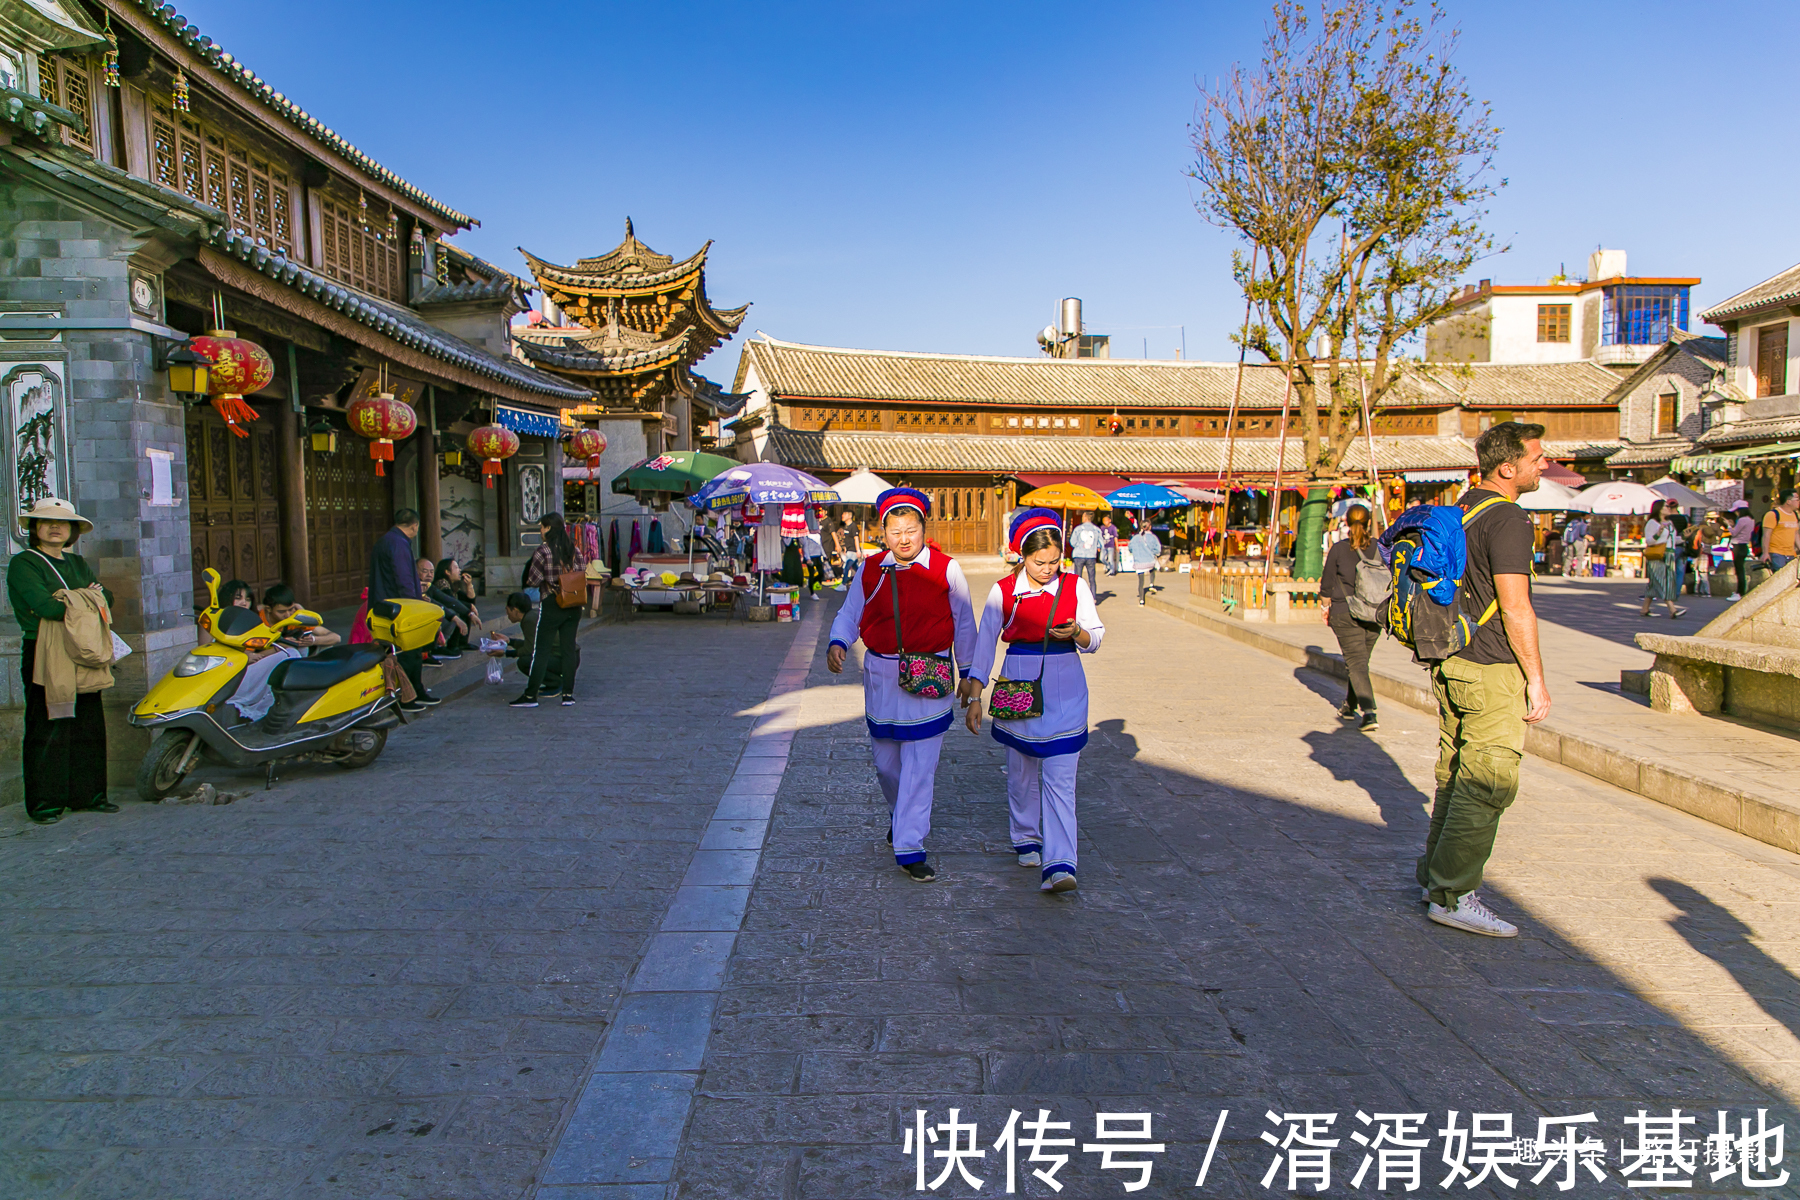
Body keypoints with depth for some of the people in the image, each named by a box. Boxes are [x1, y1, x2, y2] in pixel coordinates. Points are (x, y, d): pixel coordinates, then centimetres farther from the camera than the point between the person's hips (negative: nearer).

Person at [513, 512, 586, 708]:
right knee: (568, 649, 9)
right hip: (573, 606, 5)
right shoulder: (574, 548, 3)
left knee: (540, 650, 1)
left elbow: (533, 581, -10)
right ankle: (568, 694, 9)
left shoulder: (542, 550, -12)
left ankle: (530, 695, 4)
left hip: (550, 605, -5)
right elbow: (583, 572, 6)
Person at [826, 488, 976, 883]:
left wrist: (968, 673, 10)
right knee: (885, 761, 14)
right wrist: (837, 644, -10)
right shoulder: (871, 570, 3)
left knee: (920, 766, -5)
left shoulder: (946, 569, -2)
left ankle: (910, 848, 2)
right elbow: (849, 614, 10)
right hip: (881, 678, 3)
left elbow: (963, 624, 7)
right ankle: (901, 815, 44)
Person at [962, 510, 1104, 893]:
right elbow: (984, 643, 0)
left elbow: (1096, 637, 7)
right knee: (1021, 771, 12)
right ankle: (1027, 840, 33)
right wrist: (973, 695, -6)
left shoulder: (1075, 586, 2)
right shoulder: (1003, 591, -1)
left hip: (1065, 691, 0)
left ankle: (1058, 864, -11)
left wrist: (1076, 633, -16)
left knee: (1059, 778, -7)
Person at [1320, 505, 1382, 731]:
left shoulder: (1339, 549, -6)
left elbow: (1327, 583, 1)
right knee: (1360, 660, 19)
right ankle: (1350, 705, 33)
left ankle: (1369, 712, -20)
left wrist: (1326, 607, 16)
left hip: (1345, 613, -4)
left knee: (1356, 662, -5)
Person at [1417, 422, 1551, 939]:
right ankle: (1452, 896, -1)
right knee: (1488, 784, -4)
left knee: (1456, 775, 16)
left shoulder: (1461, 510, 13)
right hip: (1492, 670, -9)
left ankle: (1434, 877, 24)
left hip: (1451, 663, 9)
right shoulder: (1507, 519, -16)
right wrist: (1536, 679, -11)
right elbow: (1514, 609, -18)